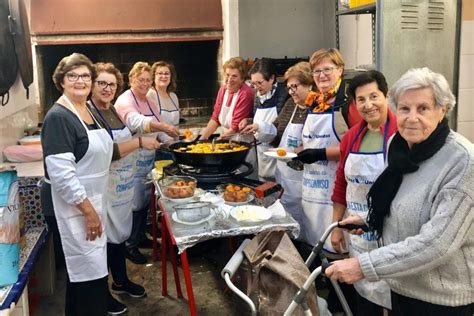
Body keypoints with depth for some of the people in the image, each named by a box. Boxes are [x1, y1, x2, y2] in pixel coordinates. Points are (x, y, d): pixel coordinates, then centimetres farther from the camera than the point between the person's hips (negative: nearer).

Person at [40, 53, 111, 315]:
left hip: (90, 202, 9)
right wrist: (89, 211, -21)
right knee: (92, 273, -3)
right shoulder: (58, 117, -17)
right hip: (71, 207, -9)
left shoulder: (89, 111, 9)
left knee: (83, 271, 20)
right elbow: (61, 173, -23)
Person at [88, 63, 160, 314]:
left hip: (122, 185, 8)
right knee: (105, 238, 5)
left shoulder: (112, 110, 9)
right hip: (103, 188, -8)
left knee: (120, 234, 20)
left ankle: (120, 281, 39)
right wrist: (139, 142, -25)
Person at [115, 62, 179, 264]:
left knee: (146, 200, 18)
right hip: (132, 161, -8)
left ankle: (141, 236, 35)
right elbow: (136, 122, -36)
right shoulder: (125, 101, -15)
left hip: (149, 159, 8)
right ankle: (130, 246, 13)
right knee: (134, 204, -1)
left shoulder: (150, 102, 11)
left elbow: (156, 131, 16)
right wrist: (163, 126, -49)